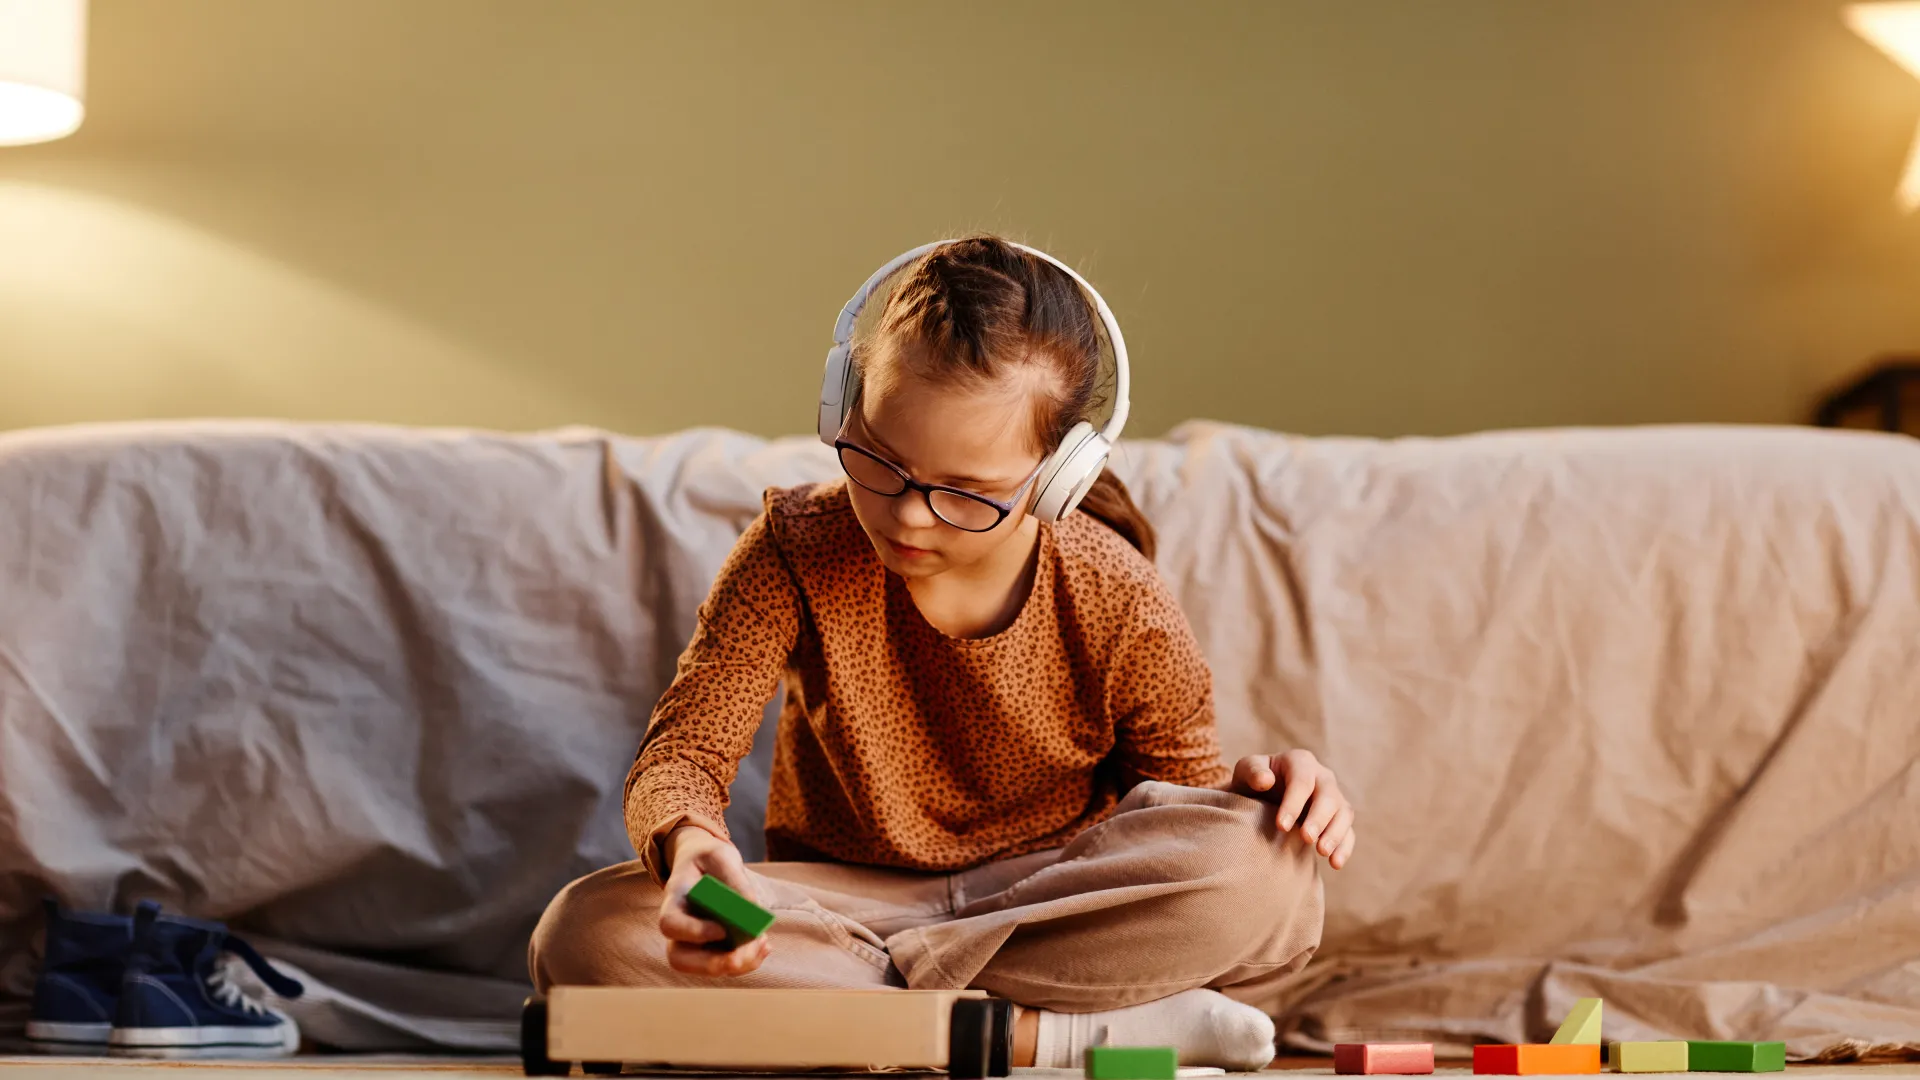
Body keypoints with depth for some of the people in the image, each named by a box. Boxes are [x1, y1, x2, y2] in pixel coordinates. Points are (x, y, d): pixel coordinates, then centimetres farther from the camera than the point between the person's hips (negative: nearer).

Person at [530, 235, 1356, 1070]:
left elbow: (1186, 812, 1)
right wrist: (688, 842, -39)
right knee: (589, 934, -30)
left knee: (1262, 871, -31)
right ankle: (1038, 1034, -31)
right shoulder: (797, 549, -12)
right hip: (840, 902, 1)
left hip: (1055, 908, -1)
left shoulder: (1119, 609, -12)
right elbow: (684, 750, -14)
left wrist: (1254, 792, -24)